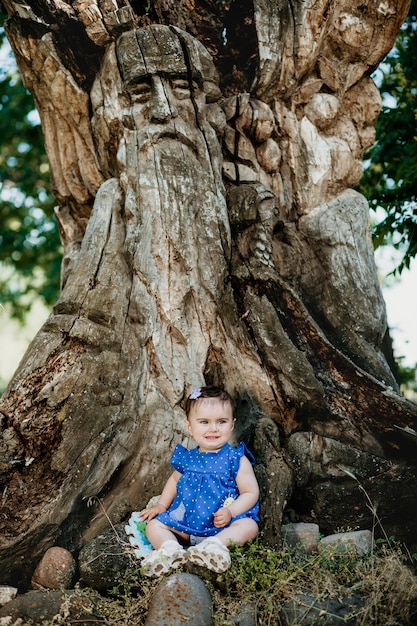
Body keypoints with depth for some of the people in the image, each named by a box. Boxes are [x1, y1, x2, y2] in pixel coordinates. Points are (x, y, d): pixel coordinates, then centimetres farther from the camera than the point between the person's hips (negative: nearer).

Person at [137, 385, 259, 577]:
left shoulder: (236, 459, -6)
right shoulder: (187, 459, 5)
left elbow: (251, 492, -8)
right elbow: (175, 480, 26)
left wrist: (230, 511, -22)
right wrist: (161, 505, 16)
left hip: (222, 524, -4)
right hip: (185, 522, 4)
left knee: (249, 526, -30)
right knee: (154, 525, -8)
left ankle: (215, 545, -49)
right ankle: (171, 550, -35)